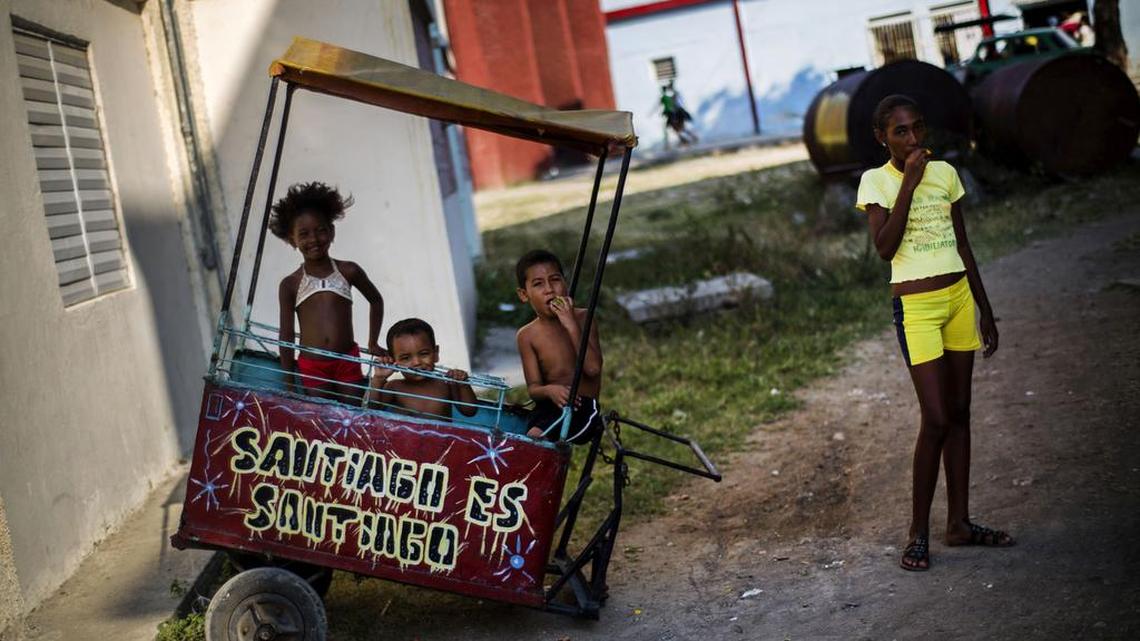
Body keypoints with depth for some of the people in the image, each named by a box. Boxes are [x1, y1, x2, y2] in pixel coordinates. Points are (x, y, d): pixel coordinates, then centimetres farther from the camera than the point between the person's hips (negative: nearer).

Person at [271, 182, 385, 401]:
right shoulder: (290, 284, 1)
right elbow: (287, 334, 3)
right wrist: (289, 383, 2)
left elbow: (376, 300, 19)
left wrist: (372, 343, 16)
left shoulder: (348, 271, 2)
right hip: (311, 368, -1)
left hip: (347, 363, 1)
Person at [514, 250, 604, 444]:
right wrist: (549, 390, -25)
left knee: (535, 437, -28)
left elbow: (593, 368, -12)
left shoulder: (583, 318, -1)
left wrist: (572, 326, -17)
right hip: (549, 406, 3)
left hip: (584, 408, -3)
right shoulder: (527, 335, 4)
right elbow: (533, 388, 0)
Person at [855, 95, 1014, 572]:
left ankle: (959, 522, 18)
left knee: (959, 413, 9)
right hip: (917, 307, -5)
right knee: (936, 418, -9)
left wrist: (986, 309, 14)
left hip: (959, 297, 5)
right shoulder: (876, 181, -5)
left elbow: (964, 247, 14)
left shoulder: (945, 172, 8)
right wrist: (909, 182, -19)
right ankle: (919, 532, 3)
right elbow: (885, 247, -20)